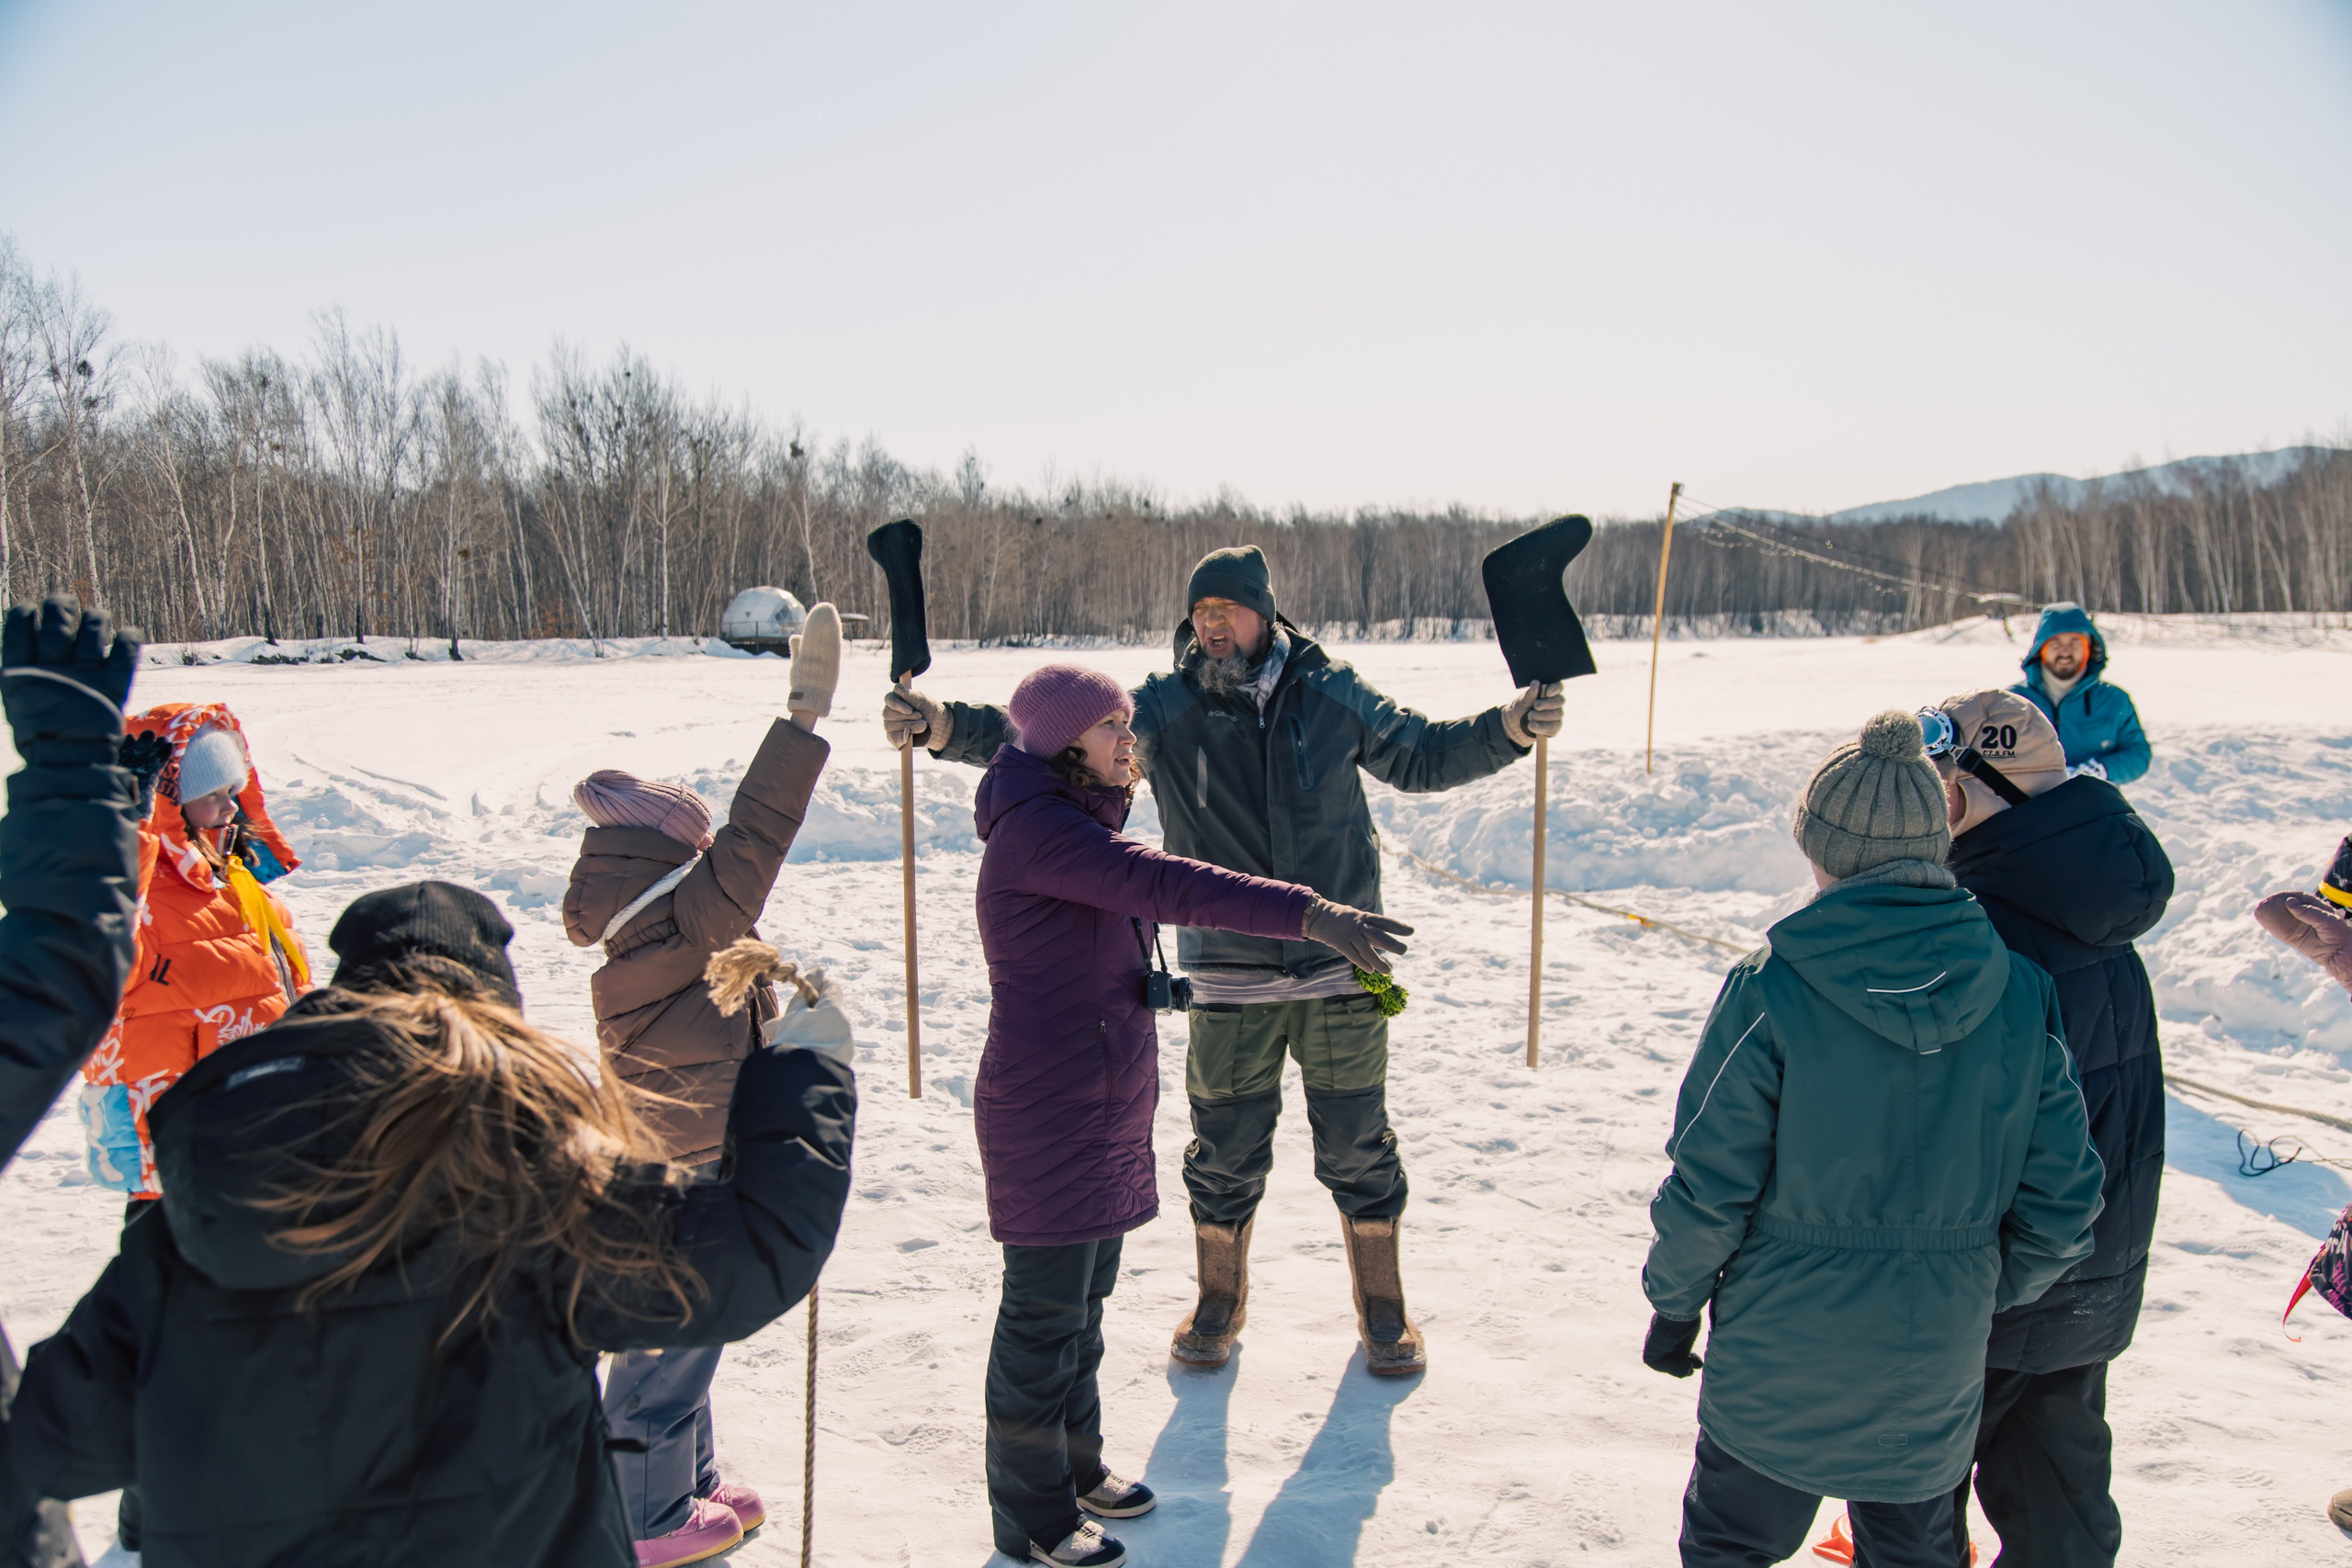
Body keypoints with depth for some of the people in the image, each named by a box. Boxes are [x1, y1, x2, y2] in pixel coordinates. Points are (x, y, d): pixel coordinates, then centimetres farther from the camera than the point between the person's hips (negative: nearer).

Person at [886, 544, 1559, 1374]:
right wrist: (945, 726, -25)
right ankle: (1220, 1300, 37)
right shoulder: (1164, 708, -6)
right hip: (1228, 981, 0)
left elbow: (1420, 755, 8)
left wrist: (1508, 727, -7)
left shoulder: (1333, 694, -3)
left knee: (1358, 1147, 12)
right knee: (1225, 1151, 12)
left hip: (1343, 970, 0)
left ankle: (1383, 1308, 33)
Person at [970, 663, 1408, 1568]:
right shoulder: (1033, 827, -21)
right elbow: (1163, 885, -34)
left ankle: (1074, 1468, 38)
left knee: (1082, 1299, 21)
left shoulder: (1080, 823, 13)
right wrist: (1309, 914, -41)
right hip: (1047, 1112, -10)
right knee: (1045, 1313, 3)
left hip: (1102, 1109, 10)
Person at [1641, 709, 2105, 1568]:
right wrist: (1989, 1299, 14)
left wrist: (1674, 1302, 2)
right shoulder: (2021, 990, -9)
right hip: (1937, 1364, 4)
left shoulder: (1770, 990, -20)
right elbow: (2061, 1205, -3)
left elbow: (1708, 1190, -15)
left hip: (1778, 1362, -3)